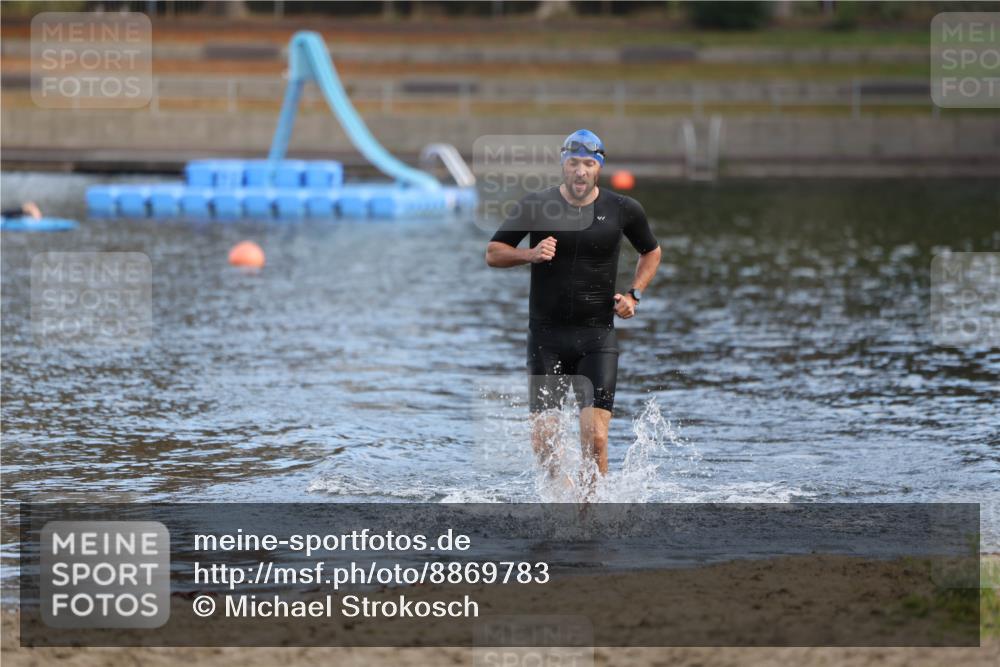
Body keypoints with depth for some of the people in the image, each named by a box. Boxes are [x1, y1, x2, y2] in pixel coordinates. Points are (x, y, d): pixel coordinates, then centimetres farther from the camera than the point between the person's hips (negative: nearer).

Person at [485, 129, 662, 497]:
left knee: (595, 437, -14)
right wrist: (530, 254, -14)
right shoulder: (536, 206, -2)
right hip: (546, 337, 0)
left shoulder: (623, 210, 1)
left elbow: (651, 252, 19)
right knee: (543, 439, -3)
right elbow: (493, 253, 6)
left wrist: (634, 294, 3)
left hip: (597, 337, 0)